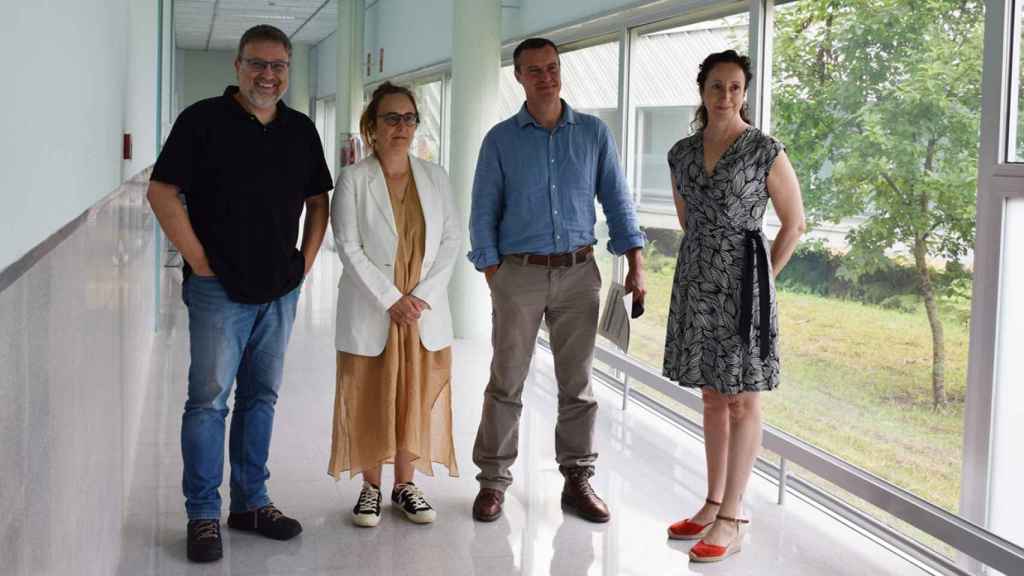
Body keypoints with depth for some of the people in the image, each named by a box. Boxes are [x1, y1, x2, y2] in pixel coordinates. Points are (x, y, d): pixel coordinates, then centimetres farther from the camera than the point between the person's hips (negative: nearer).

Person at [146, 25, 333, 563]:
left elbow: (317, 199, 18)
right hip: (220, 290, -5)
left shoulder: (301, 129, 10)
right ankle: (203, 515, 7)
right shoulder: (203, 120, -6)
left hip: (280, 290, 5)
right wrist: (200, 260, -11)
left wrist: (306, 258, 7)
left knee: (261, 397, 12)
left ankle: (251, 502, 23)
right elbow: (162, 191, -9)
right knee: (210, 399, -2)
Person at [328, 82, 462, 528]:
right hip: (371, 312, -3)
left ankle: (405, 485, 22)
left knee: (416, 399, 8)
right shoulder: (353, 180, -5)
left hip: (425, 311, 3)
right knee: (370, 400, 5)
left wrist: (423, 295, -10)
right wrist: (391, 300, -14)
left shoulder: (435, 178, 5)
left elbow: (452, 240, 2)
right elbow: (349, 248, -9)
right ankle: (371, 487, 19)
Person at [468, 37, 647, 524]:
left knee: (577, 383, 7)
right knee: (506, 383, 3)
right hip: (520, 272, -1)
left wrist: (636, 264, -1)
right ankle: (493, 480, 12)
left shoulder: (593, 133, 6)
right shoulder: (501, 140, 3)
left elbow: (616, 200, 7)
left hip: (578, 271, 1)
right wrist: (493, 277, -3)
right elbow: (483, 213, 3)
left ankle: (578, 480, 16)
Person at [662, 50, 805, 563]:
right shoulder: (681, 153, 7)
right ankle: (713, 504, 22)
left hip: (742, 280, -5)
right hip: (696, 281, 6)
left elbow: (794, 223, -2)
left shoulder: (766, 151, -8)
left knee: (742, 400, 0)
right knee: (713, 396, 12)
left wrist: (761, 281, -1)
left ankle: (730, 521, 4)